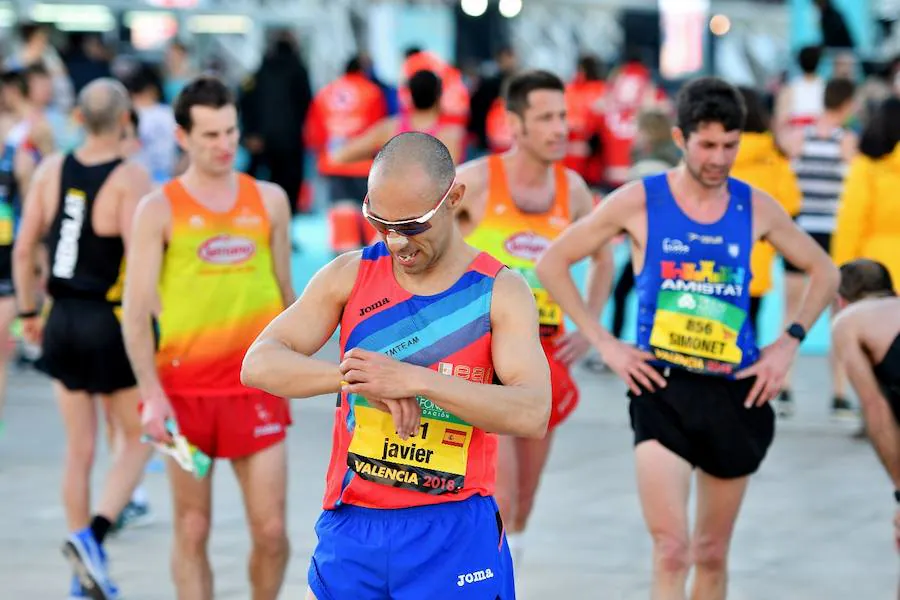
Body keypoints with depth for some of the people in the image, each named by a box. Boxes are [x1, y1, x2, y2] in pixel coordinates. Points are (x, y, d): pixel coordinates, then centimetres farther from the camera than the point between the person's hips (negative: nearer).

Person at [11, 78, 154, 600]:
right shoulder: (130, 178, -15)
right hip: (112, 322, -5)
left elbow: (24, 249, 5)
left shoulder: (51, 169, 1)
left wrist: (28, 311, 16)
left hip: (63, 321, 5)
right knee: (138, 438, 11)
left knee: (80, 447, 13)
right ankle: (94, 533, -12)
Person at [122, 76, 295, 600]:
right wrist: (152, 395, -14)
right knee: (192, 532, 4)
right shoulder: (160, 210, -2)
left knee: (271, 530, -1)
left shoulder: (269, 200, 7)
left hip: (257, 387, 2)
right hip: (185, 388, -2)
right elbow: (136, 312, -5)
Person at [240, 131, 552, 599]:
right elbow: (258, 365, -5)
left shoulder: (499, 292, -4)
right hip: (351, 526, 2)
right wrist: (355, 375, -22)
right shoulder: (349, 275, 3)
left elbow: (532, 413, -17)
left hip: (455, 535, -2)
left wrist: (414, 379, -27)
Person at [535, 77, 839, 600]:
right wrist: (605, 344, -3)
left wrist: (790, 343, 4)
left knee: (713, 554, 12)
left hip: (735, 393, 3)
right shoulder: (638, 203, -4)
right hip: (662, 387, -3)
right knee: (672, 551, -14)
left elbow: (824, 272, 17)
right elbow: (552, 263, 2)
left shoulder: (757, 208, 3)